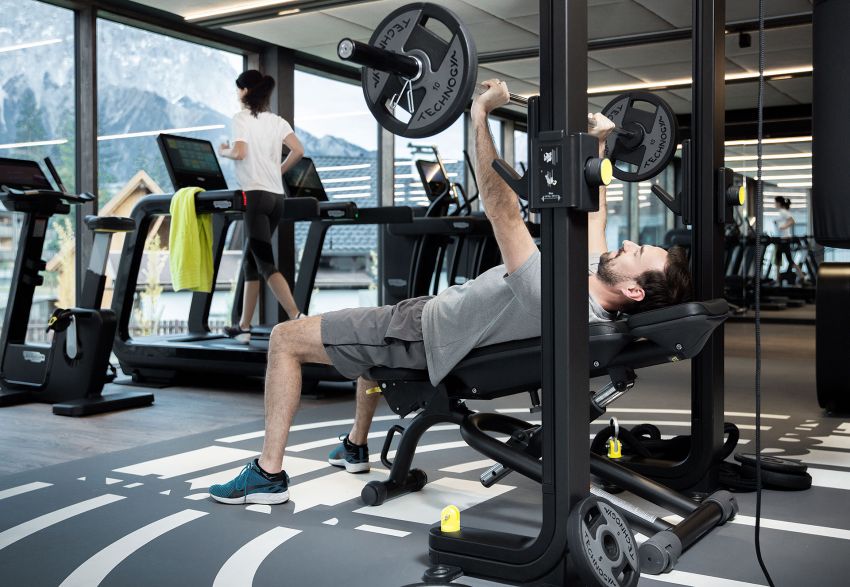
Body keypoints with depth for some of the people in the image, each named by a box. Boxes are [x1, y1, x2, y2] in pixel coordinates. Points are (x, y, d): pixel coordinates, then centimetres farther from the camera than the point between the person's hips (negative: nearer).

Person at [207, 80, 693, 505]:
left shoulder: (551, 299, -38)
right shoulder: (596, 284, -11)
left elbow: (503, 212, -40)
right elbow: (593, 214, 7)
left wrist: (481, 116, -38)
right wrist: (598, 145, 12)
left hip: (418, 336, -9)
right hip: (438, 314, 9)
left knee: (286, 338, -2)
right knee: (369, 326, 38)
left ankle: (269, 474, 5)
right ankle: (356, 446, 44)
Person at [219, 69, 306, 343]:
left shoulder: (242, 117, -2)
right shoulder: (277, 121, 14)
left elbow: (240, 152, -15)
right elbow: (298, 150, 2)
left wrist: (223, 151, 6)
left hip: (255, 195, -7)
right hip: (276, 196, 7)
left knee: (265, 263, -10)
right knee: (251, 259, 13)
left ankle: (297, 319, -24)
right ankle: (244, 326, 16)